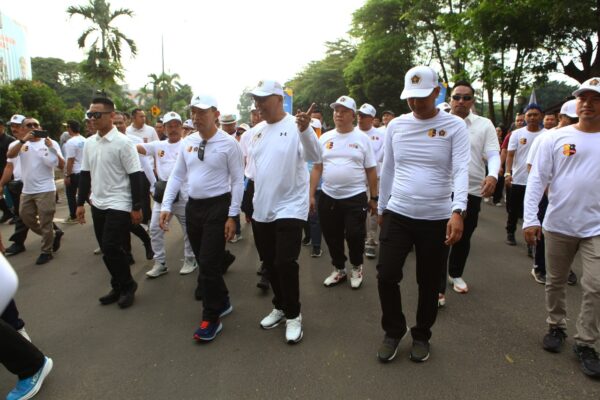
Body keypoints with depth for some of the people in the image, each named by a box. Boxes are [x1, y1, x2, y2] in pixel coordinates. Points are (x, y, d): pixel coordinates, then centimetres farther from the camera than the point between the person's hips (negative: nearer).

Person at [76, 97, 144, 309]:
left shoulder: (122, 142, -13)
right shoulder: (89, 143, 8)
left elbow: (135, 176, -14)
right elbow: (85, 174, 15)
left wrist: (137, 207, -14)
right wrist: (80, 203, 13)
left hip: (119, 206, -7)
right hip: (98, 205, 7)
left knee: (111, 249, -8)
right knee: (108, 250, 12)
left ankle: (127, 286, 13)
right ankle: (119, 287, 28)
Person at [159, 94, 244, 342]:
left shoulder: (229, 143, -10)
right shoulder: (187, 142, 6)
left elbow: (238, 181, -10)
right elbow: (177, 176, 10)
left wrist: (232, 216, -13)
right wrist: (166, 206, 2)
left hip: (218, 206, -6)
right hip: (193, 206, 6)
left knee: (209, 264, -6)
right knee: (203, 263, 15)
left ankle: (211, 318, 11)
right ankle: (222, 302, 36)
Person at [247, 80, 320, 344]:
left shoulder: (295, 126, -11)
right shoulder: (257, 131, 9)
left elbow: (315, 157, -25)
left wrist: (305, 129, -42)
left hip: (290, 208, -7)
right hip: (262, 210, 7)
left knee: (285, 263, -7)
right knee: (270, 263, 15)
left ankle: (293, 315, 14)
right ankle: (280, 307, 34)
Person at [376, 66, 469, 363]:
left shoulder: (455, 126, -5)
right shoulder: (396, 125, 5)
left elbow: (461, 170, -15)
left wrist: (457, 211, -30)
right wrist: (381, 208, 15)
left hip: (437, 219, -2)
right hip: (397, 215, 2)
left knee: (429, 284, 11)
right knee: (386, 276, -1)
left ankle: (421, 336, 34)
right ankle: (394, 330, 24)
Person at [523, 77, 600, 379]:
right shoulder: (556, 137, -1)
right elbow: (537, 179, -5)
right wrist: (530, 219, -12)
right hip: (558, 225, 0)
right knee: (555, 282, 13)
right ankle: (556, 328, 33)